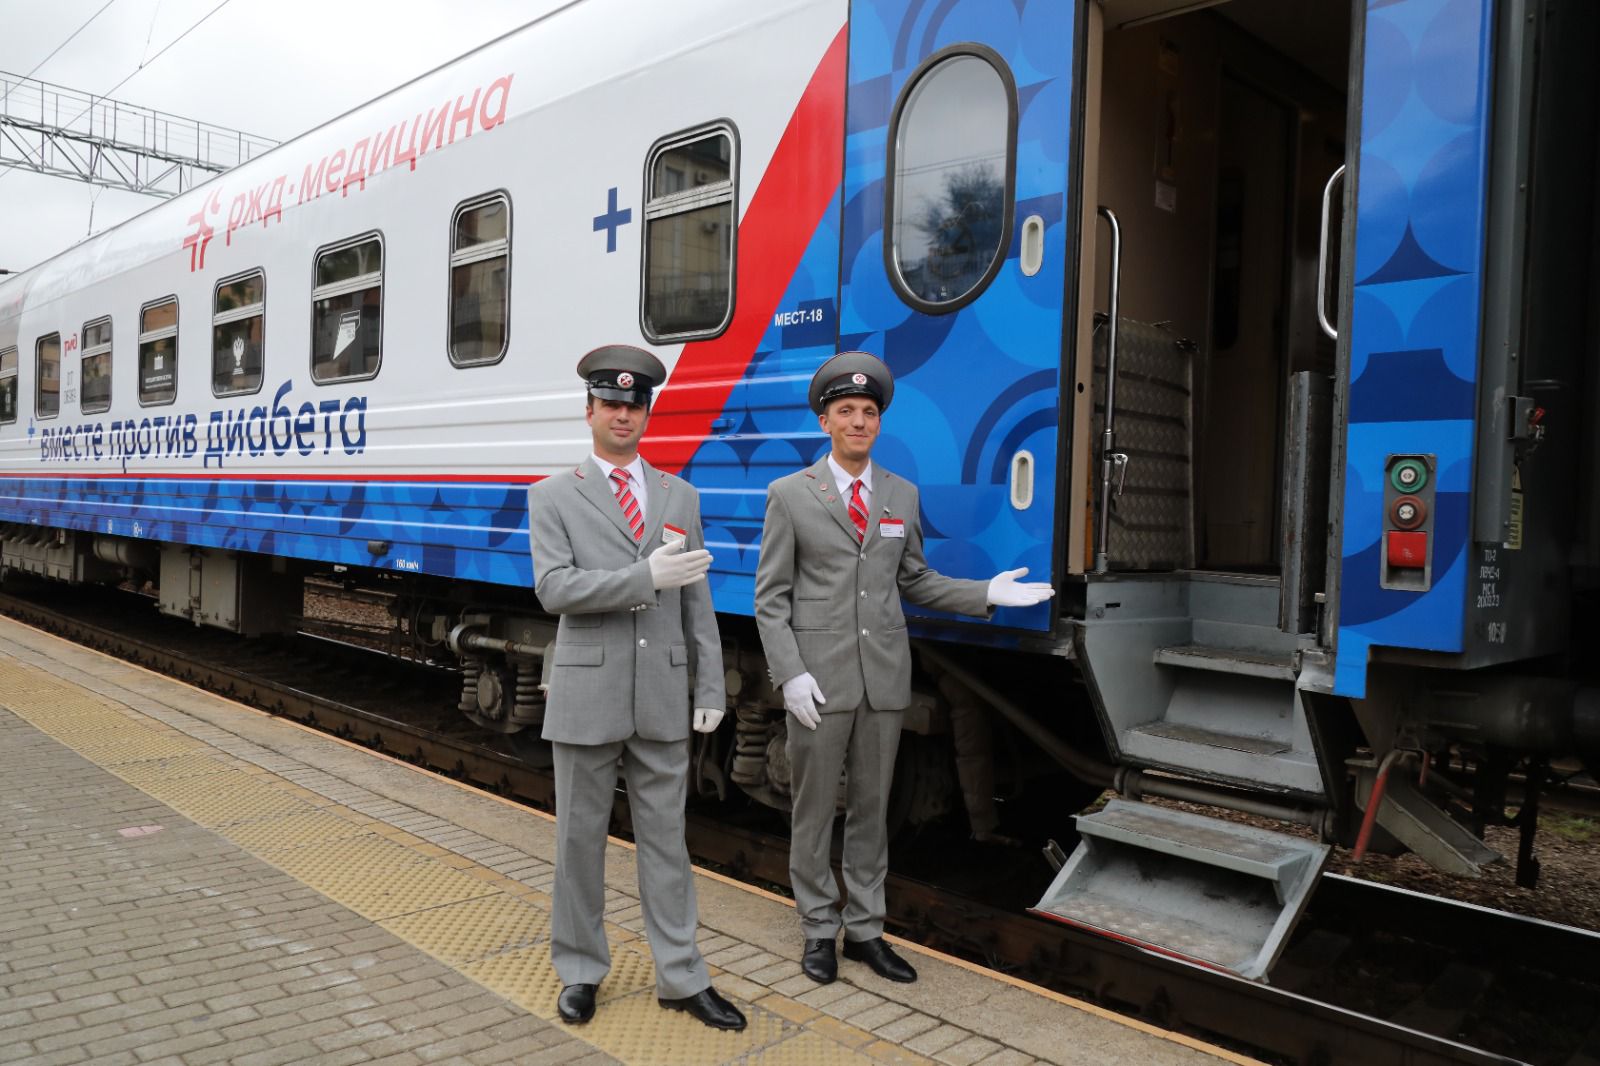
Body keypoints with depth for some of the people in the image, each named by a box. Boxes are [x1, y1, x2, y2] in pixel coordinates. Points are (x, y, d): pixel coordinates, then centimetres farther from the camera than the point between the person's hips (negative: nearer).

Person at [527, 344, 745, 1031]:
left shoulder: (680, 497, 9)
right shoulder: (553, 496, 0)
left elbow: (697, 602, 8)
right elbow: (554, 589, -13)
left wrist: (711, 688, 4)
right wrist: (646, 575, -22)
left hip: (663, 697, 2)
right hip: (587, 696, -2)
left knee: (665, 838, 10)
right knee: (579, 838, 9)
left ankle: (681, 979, 20)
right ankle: (580, 971, 26)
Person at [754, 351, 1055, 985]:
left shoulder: (902, 495, 10)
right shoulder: (790, 494, -1)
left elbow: (914, 581, 14)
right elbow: (771, 597, -3)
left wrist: (988, 593, 2)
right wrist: (790, 674, -12)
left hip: (884, 677, 3)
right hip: (818, 679, -3)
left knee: (871, 808, 12)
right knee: (814, 809, 6)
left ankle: (864, 929, 25)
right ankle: (819, 930, 22)